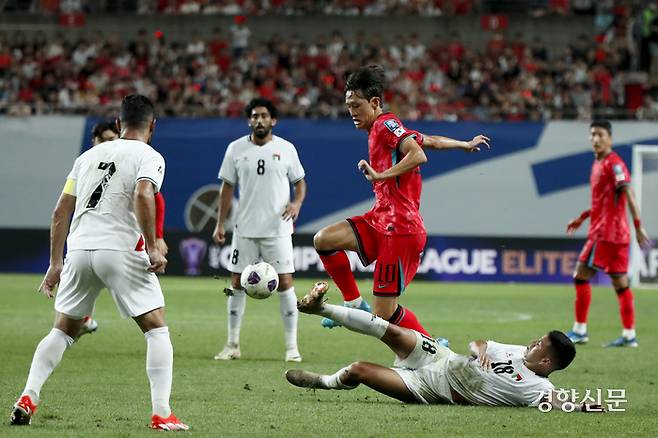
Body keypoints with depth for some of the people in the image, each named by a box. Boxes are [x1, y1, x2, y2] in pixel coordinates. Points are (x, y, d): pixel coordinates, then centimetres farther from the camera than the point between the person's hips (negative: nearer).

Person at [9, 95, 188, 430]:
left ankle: (27, 399, 8)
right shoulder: (150, 157, 3)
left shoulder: (89, 155, 20)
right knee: (157, 329, 4)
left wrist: (55, 264, 22)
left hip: (79, 249, 5)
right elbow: (143, 195, -18)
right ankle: (161, 414, -5)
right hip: (121, 250, -5)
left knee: (63, 330, 19)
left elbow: (60, 213, 17)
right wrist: (152, 248, -14)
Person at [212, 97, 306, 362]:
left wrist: (297, 202, -11)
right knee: (237, 283, 3)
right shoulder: (236, 149, 4)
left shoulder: (286, 148, 2)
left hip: (277, 229, -1)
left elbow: (300, 181, 10)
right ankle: (233, 345, 11)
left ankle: (291, 346, 1)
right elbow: (227, 187, 8)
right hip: (244, 230, 2)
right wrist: (220, 224, 4)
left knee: (285, 283, -6)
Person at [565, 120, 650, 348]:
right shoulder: (598, 163, 17)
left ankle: (580, 330, -1)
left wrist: (638, 226, -25)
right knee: (620, 283, 6)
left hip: (606, 232, -9)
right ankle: (629, 335, 5)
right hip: (618, 233, 9)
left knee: (581, 275, -5)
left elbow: (628, 194, -19)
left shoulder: (613, 163, -12)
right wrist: (582, 217, 26)